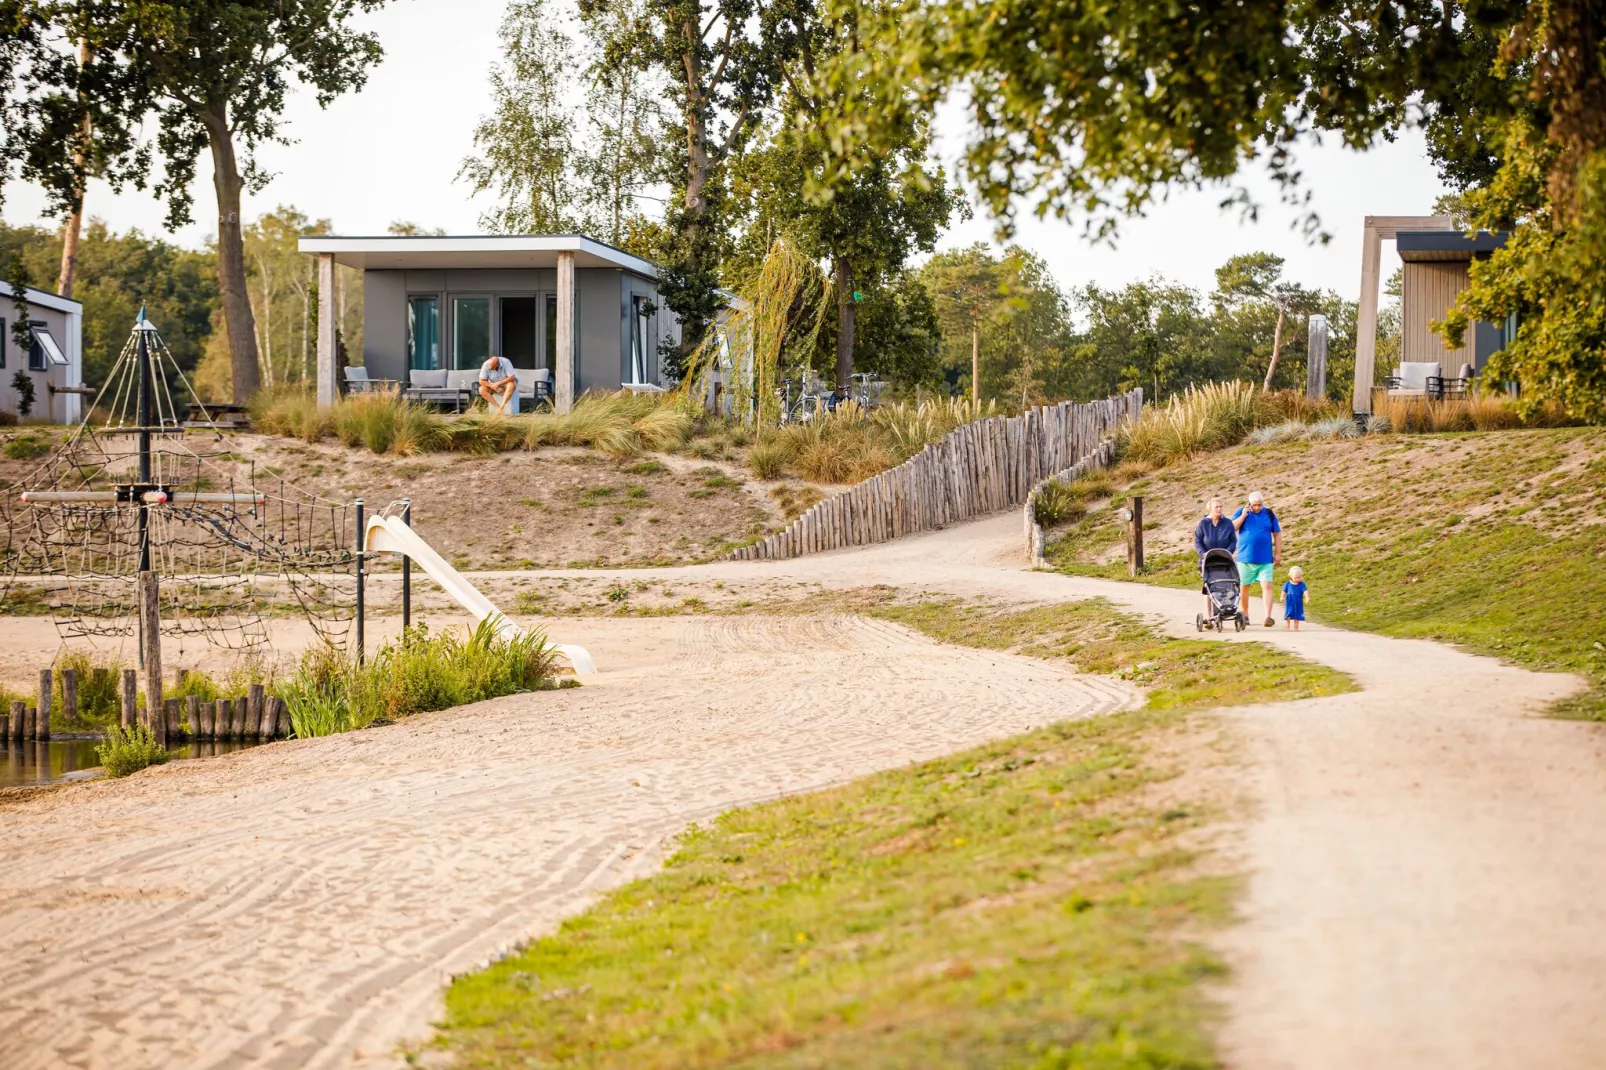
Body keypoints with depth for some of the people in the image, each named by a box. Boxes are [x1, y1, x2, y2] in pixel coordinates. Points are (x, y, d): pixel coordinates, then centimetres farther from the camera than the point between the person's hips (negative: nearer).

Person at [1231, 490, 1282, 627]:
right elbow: (1231, 529, -7)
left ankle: (1268, 616, -18)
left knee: (1267, 585, -11)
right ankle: (1244, 616, 22)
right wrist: (1243, 516, -15)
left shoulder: (1269, 514, 5)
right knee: (1243, 587, 8)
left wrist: (1278, 554, 5)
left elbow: (1277, 534, 9)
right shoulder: (1241, 512, 3)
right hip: (1245, 558, 0)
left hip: (1265, 559, 0)